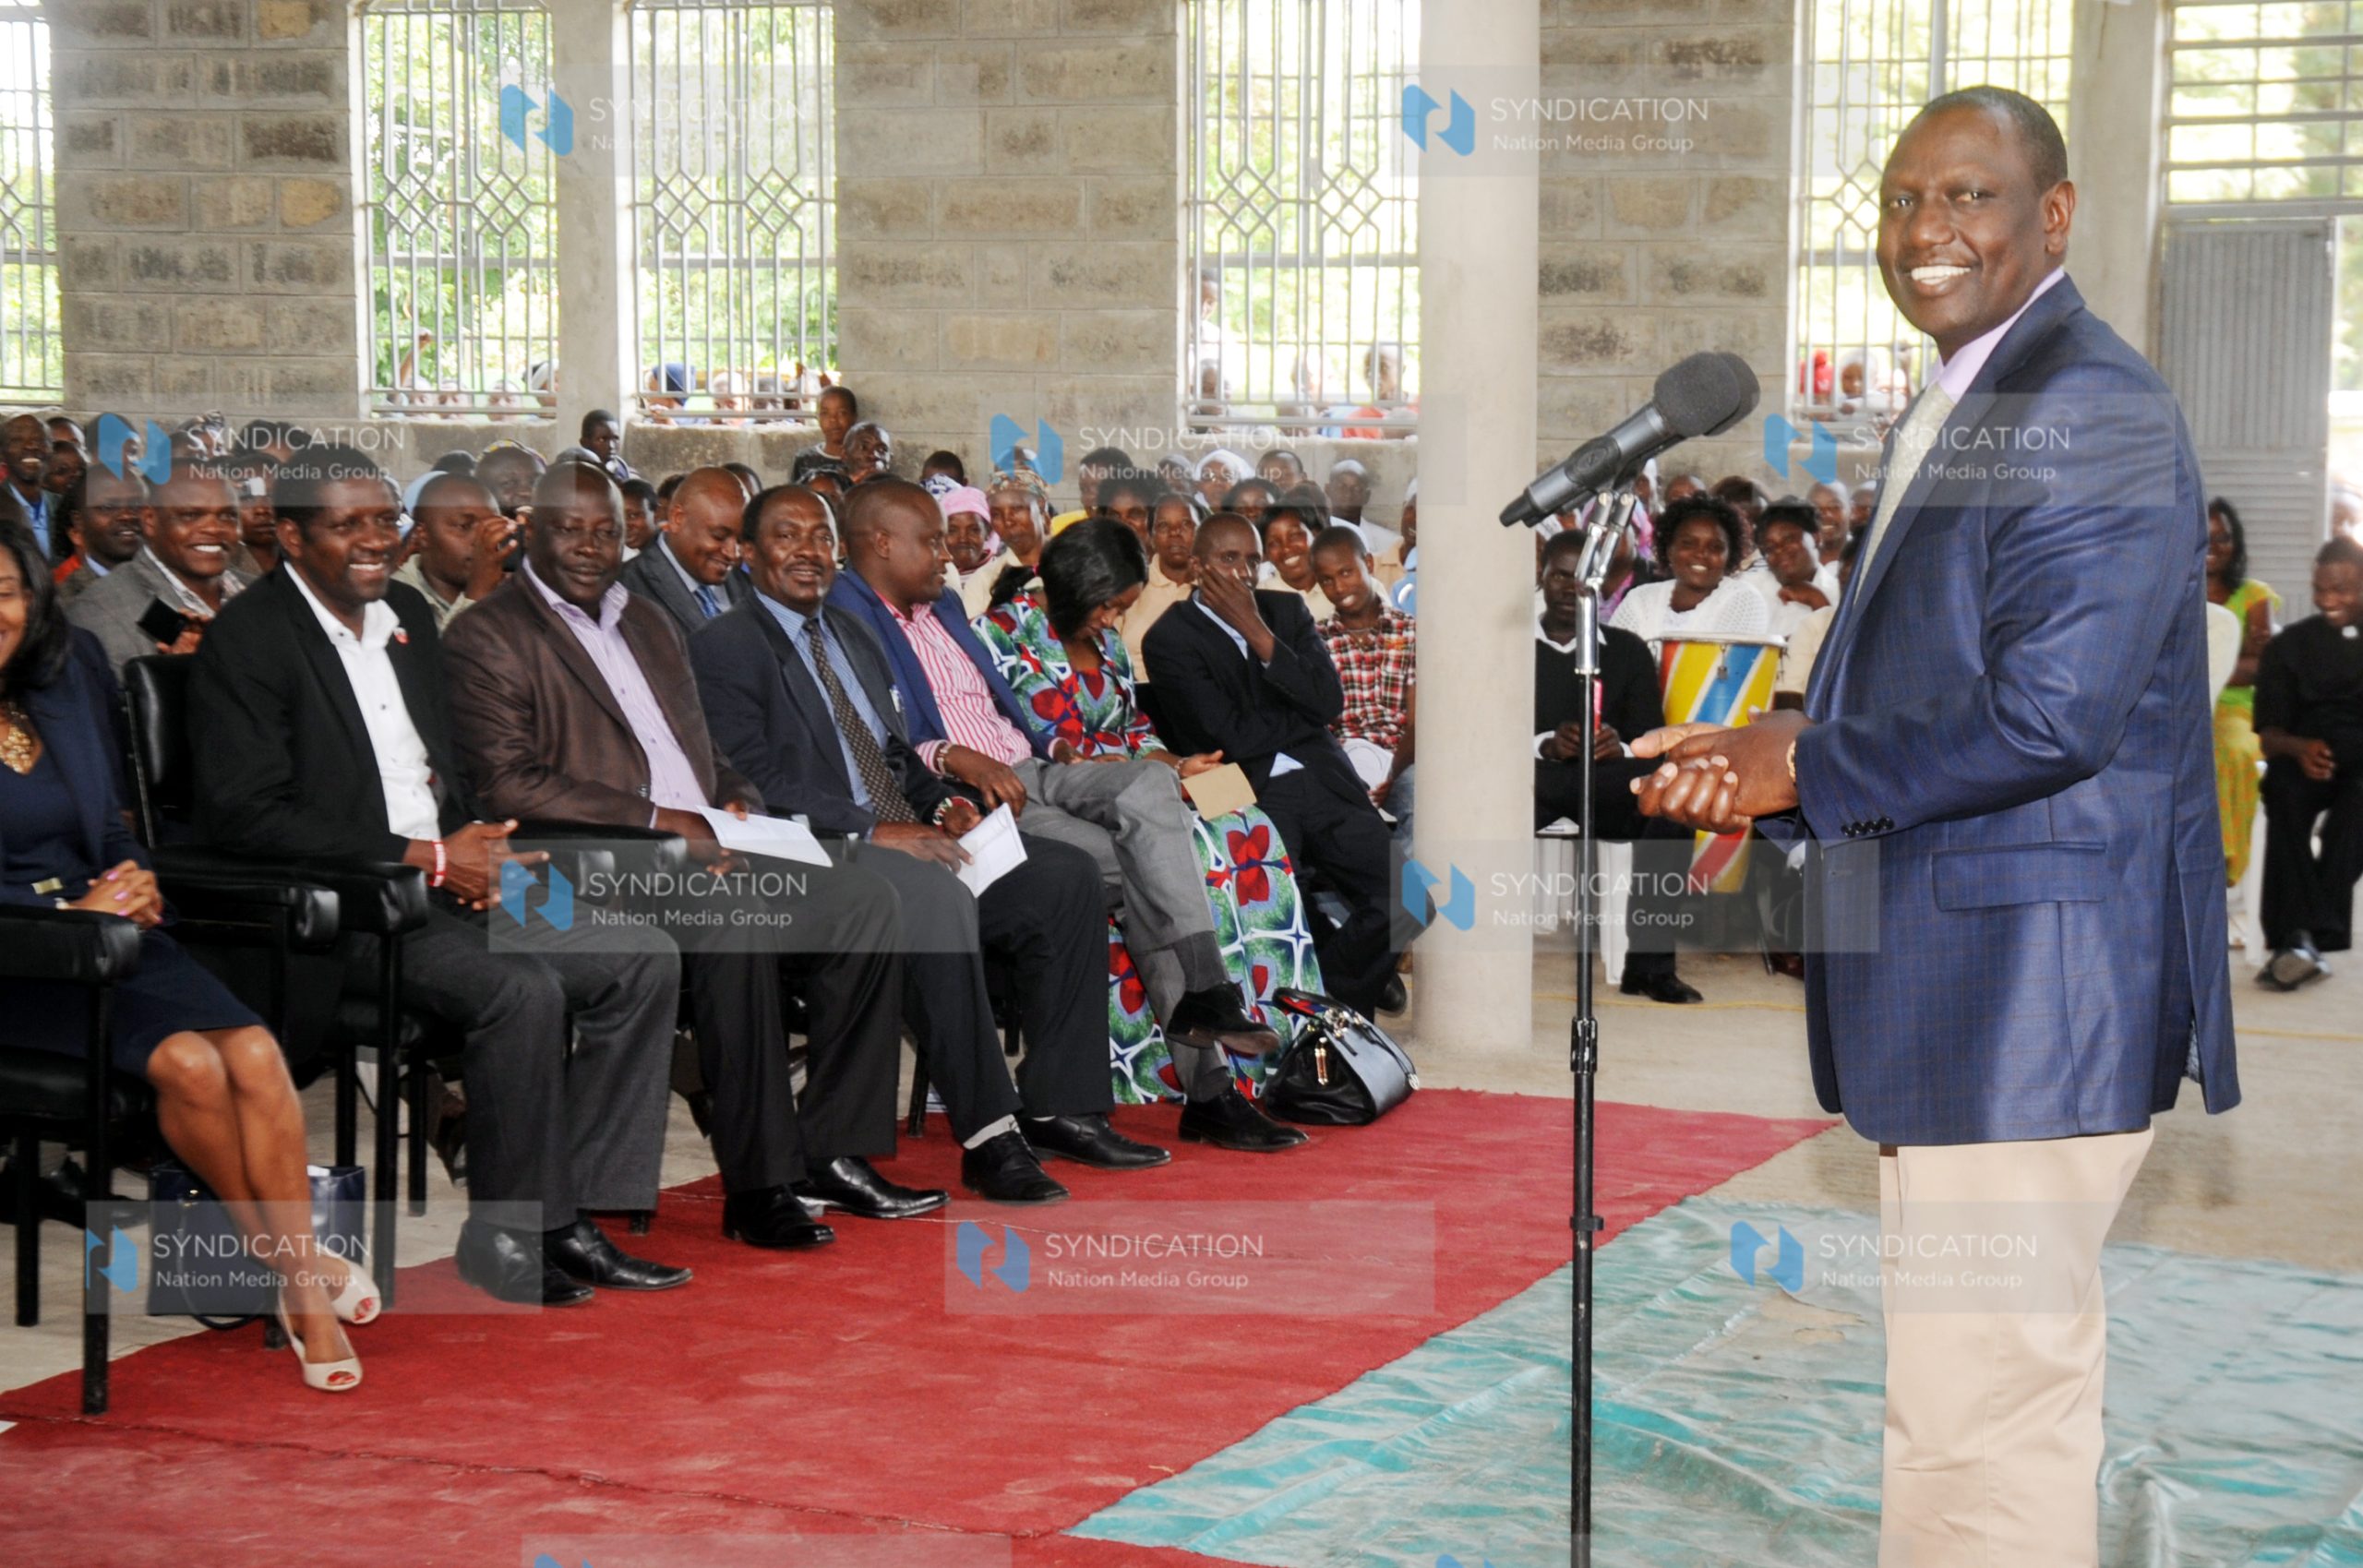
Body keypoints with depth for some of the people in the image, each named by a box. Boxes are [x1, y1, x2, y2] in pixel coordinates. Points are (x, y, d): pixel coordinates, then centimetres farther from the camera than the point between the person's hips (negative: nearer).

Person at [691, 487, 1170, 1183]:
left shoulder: (854, 635, 24)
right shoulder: (724, 646, -3)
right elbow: (754, 781, -14)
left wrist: (941, 803, 4)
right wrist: (872, 829, -21)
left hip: (906, 836, 8)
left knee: (1067, 875, -10)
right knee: (936, 895, -37)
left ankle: (1059, 1108, -10)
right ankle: (988, 1132, -35)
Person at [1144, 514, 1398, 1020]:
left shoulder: (1286, 611, 16)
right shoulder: (1170, 639, -1)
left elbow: (1330, 702, 1)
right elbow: (1231, 737, -10)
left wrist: (1258, 633, -5)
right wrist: (1306, 713, 3)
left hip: (1322, 783, 5)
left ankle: (1333, 1006, 7)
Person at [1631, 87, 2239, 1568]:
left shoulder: (2093, 413, -15)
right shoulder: (1958, 411, 19)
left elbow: (2051, 714, -23)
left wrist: (1809, 764, -11)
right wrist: (1774, 758, 7)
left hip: (2031, 990, -11)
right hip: (1968, 991, 11)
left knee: (1980, 1406, -8)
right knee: (2020, 1384, 19)